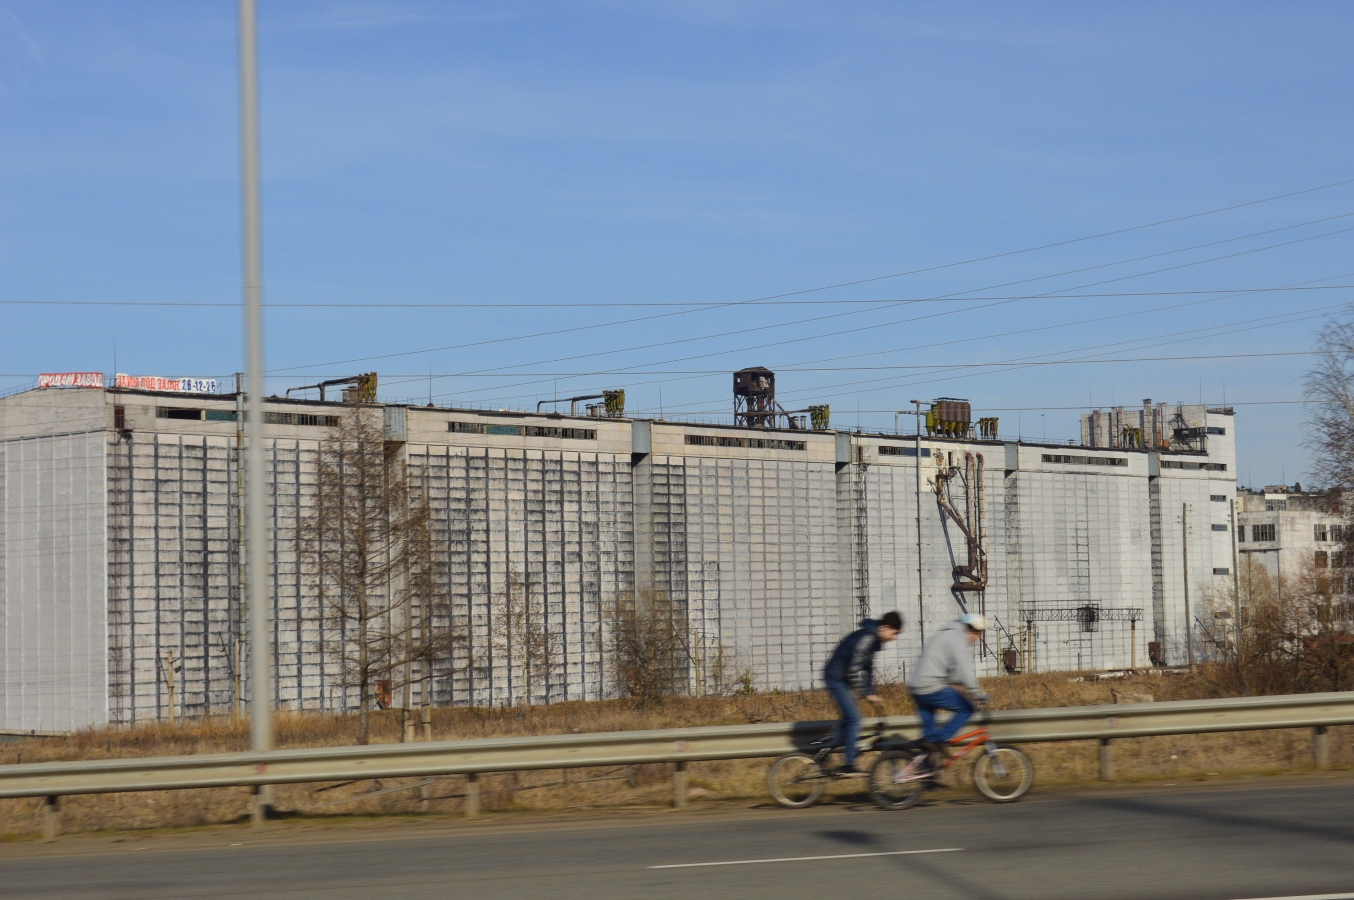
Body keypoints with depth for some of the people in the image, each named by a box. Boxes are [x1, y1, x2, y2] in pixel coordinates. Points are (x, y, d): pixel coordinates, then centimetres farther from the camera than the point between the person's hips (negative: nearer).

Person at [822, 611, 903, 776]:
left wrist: (871, 693, 11)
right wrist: (867, 694, -21)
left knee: (850, 718, 17)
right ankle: (849, 765, -13)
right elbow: (854, 670, -27)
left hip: (842, 680, 10)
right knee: (853, 718, -12)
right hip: (836, 678, -10)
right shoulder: (865, 638, -24)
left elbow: (867, 668, 15)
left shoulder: (873, 639, 8)